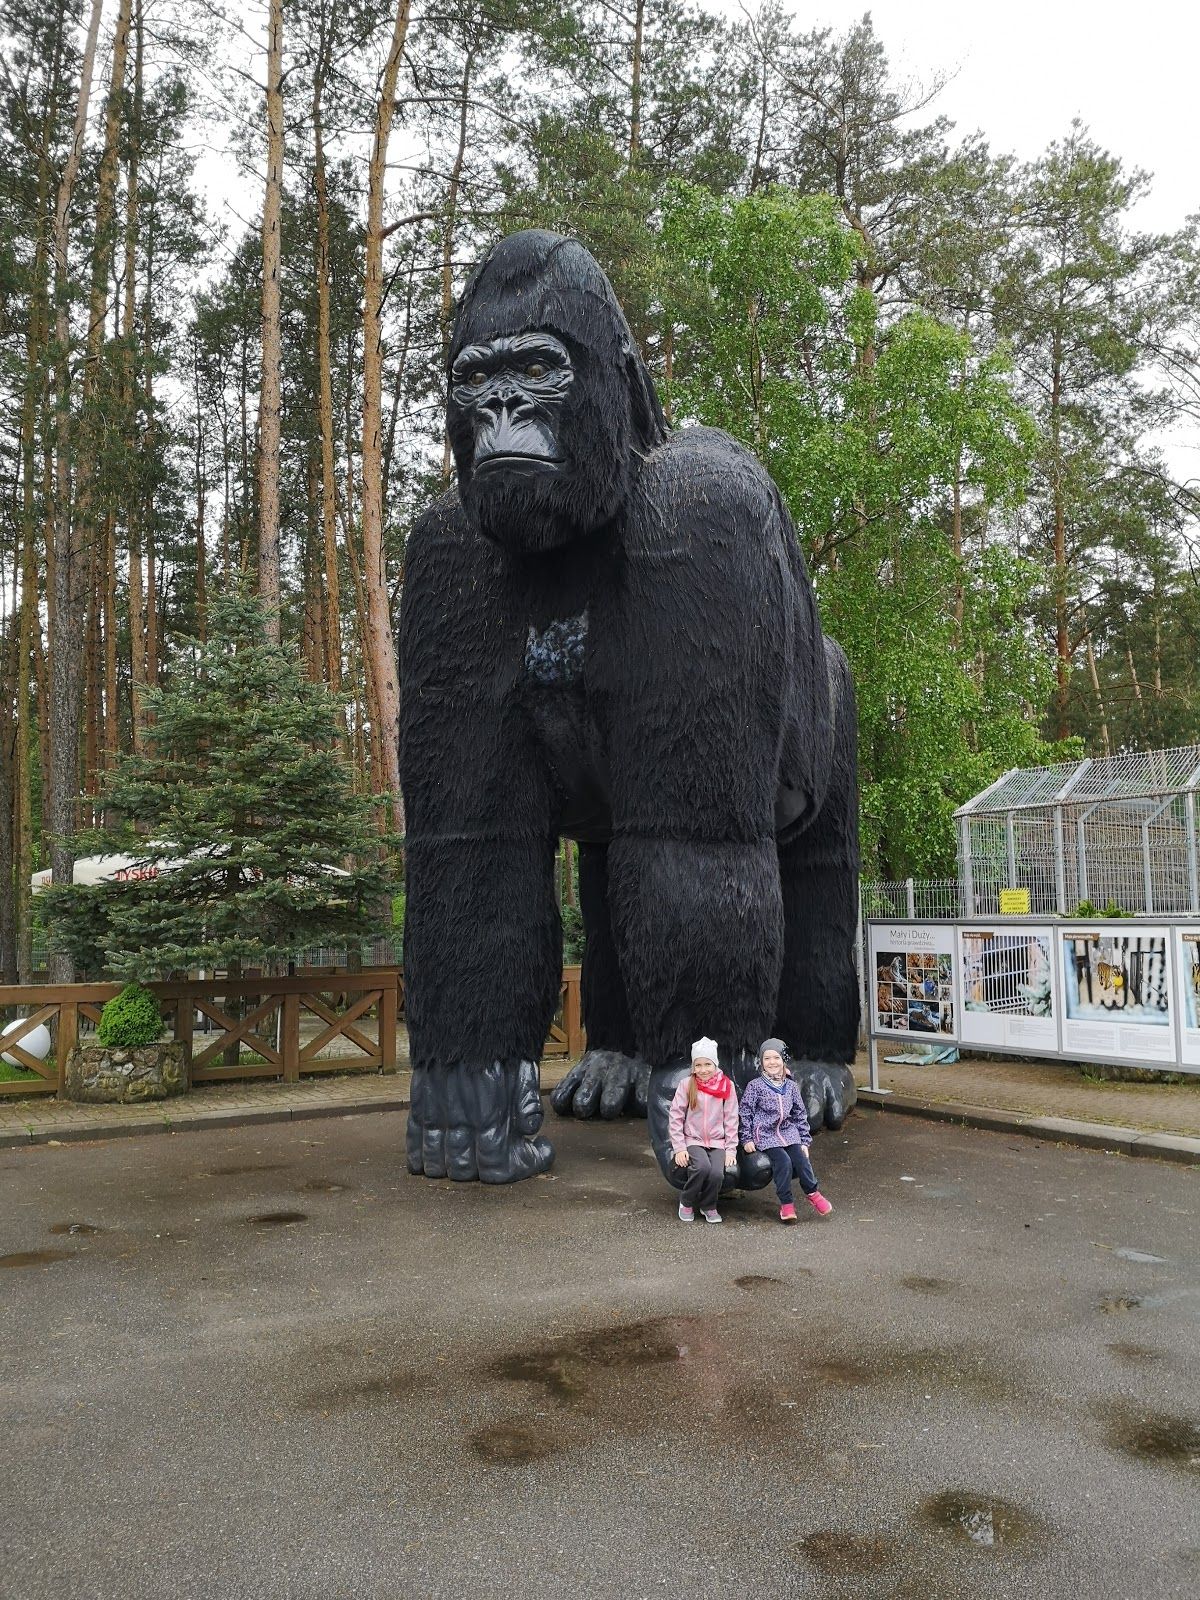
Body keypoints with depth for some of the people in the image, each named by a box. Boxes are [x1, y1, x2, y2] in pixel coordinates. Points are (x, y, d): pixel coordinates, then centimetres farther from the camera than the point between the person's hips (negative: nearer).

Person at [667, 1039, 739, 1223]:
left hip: (717, 1142, 1)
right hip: (692, 1140, -1)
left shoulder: (726, 1086, 1)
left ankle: (709, 1206, 4)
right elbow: (675, 1117, -2)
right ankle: (686, 1203, -4)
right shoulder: (686, 1084, -2)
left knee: (717, 1172, -27)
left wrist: (731, 1149, -3)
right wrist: (679, 1148, -9)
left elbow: (731, 1119, 4)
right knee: (702, 1167, -31)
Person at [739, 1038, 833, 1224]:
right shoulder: (755, 1086, -3)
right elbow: (746, 1113, -1)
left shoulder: (790, 1086, 9)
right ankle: (786, 1203, -12)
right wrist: (747, 1139, -5)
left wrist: (805, 1141, 12)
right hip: (765, 1134, -4)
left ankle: (813, 1194, 4)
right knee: (783, 1161, -24)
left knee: (802, 1160, -17)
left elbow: (800, 1114, 15)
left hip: (789, 1133, 4)